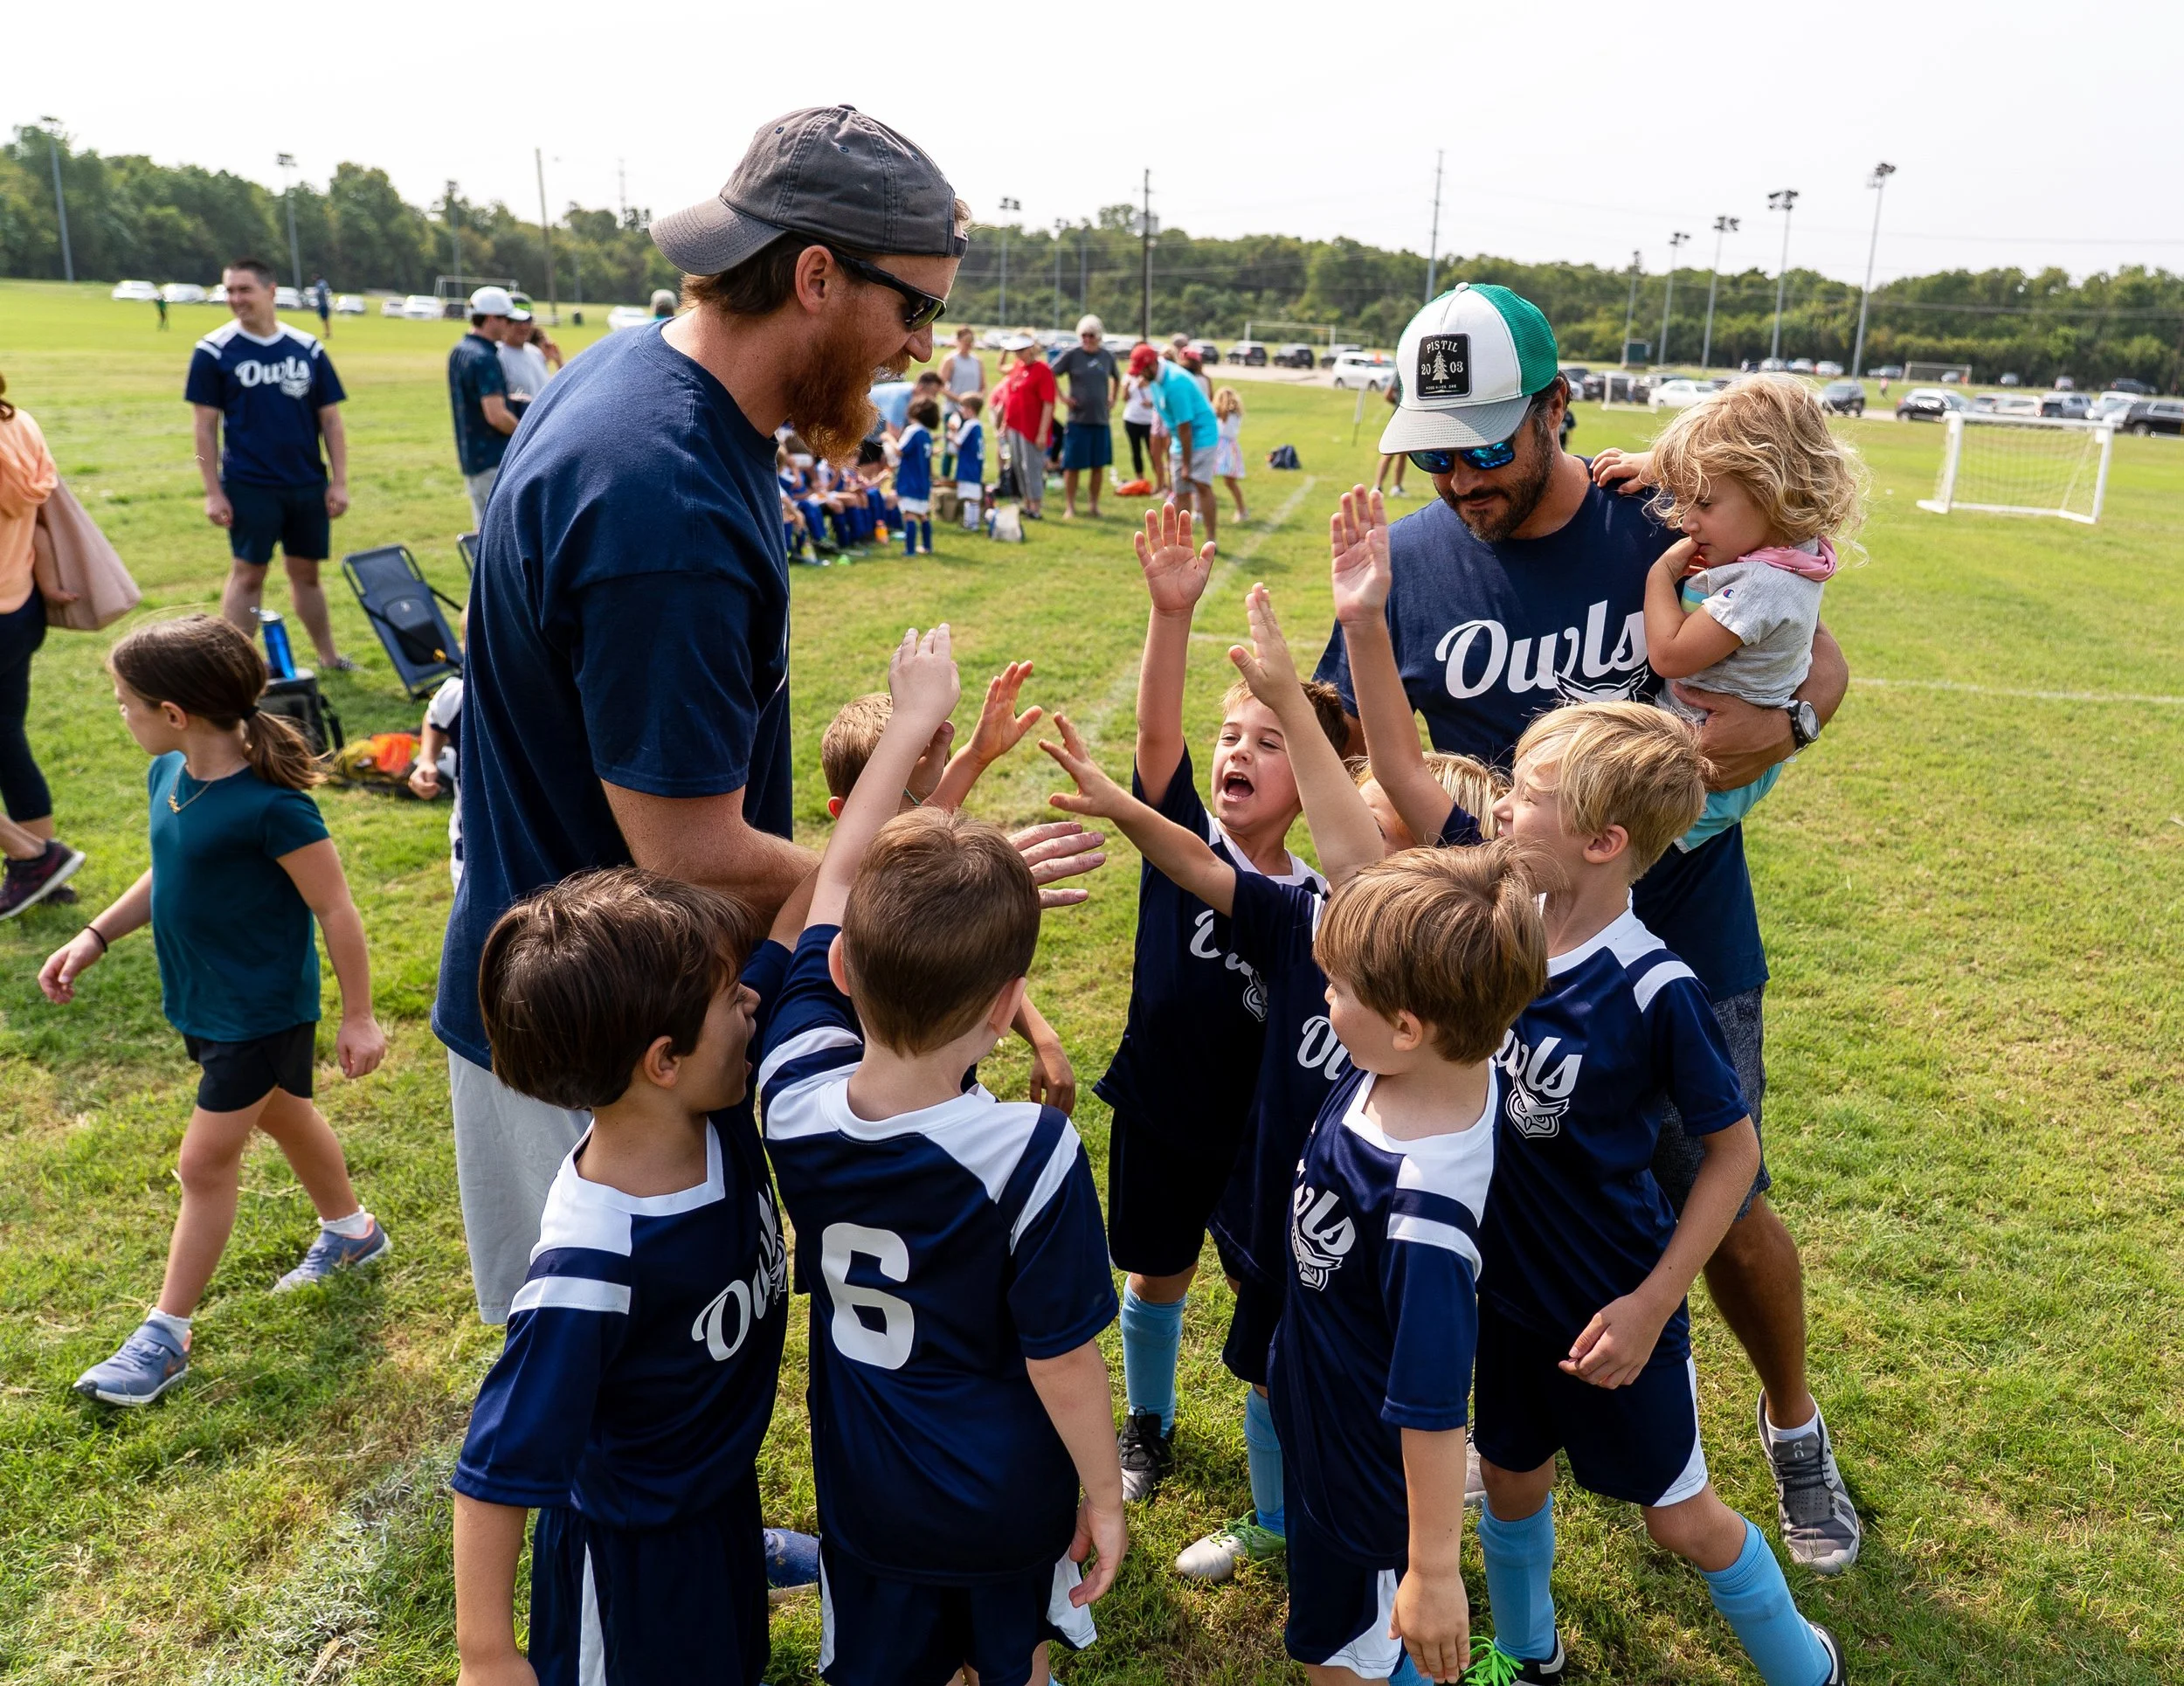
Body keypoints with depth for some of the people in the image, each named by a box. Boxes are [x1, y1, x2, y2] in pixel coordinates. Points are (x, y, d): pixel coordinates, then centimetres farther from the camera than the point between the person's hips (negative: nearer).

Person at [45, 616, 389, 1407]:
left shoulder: (270, 805, -27)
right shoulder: (170, 776, -2)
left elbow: (335, 908, -21)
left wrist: (358, 1017, -17)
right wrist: (92, 939, 8)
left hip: (262, 1010, -9)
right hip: (204, 1003, 9)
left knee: (205, 1161, 1)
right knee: (283, 1117, 25)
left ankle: (167, 1334, 16)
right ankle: (350, 1232, 47)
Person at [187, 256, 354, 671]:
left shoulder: (308, 349, 4)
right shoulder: (214, 351, -3)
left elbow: (331, 420, 6)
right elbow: (206, 426, -3)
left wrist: (339, 481, 1)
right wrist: (212, 492, -7)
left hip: (308, 484, 3)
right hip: (249, 486, -2)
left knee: (306, 572, 13)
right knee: (248, 574, 2)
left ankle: (328, 656, 23)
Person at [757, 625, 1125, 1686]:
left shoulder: (796, 1091, -23)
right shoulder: (1032, 1158, -34)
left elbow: (834, 881, -11)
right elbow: (1064, 1362, -21)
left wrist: (913, 718, -3)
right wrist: (1102, 1492, -3)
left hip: (863, 1490, 3)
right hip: (1006, 1501, -2)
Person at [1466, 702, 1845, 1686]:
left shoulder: (1652, 988, -25)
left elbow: (1733, 1148, -16)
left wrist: (1653, 1302, -17)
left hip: (1613, 1301, -5)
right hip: (1507, 1283, 5)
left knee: (1679, 1515, 14)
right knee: (1510, 1477, 25)